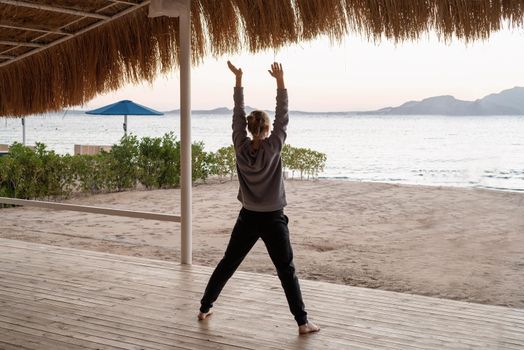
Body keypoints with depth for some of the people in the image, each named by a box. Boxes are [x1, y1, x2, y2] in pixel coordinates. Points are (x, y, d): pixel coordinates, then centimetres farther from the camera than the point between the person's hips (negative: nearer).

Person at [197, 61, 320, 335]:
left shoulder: (241, 147, -5)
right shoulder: (273, 147, -13)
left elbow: (238, 115, 1)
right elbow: (283, 117, -9)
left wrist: (238, 80, 3)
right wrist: (280, 81, -8)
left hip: (248, 219, 3)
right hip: (273, 220, -3)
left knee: (227, 264, 16)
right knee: (286, 271, 1)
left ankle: (205, 308, 24)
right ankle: (303, 322, -1)